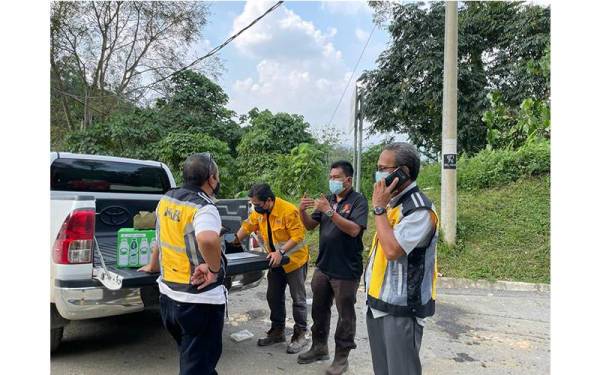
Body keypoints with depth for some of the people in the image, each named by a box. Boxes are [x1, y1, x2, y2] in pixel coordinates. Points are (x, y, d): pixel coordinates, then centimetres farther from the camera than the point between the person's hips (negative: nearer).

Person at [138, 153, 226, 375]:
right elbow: (208, 240, -43)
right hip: (200, 299, -8)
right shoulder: (204, 208, -21)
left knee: (190, 355, 27)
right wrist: (214, 268, -24)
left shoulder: (166, 200, 2)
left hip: (168, 295, 8)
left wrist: (153, 266, 32)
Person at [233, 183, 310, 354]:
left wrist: (281, 252, -33)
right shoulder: (258, 212, -5)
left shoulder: (289, 211, -27)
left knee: (298, 299, 4)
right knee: (274, 297, 15)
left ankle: (300, 335, 18)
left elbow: (298, 236, -28)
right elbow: (247, 226, 6)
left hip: (294, 261, -7)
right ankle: (277, 331, 31)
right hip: (276, 262, 7)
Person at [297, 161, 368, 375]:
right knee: (319, 309, 18)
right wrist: (303, 211, -10)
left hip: (346, 270, -6)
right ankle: (319, 347, 35)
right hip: (323, 267, 6)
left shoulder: (358, 201, -10)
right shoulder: (328, 200, 8)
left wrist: (329, 211, -28)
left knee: (345, 314, 7)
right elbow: (310, 226, 9)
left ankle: (341, 357, 23)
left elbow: (354, 230, -23)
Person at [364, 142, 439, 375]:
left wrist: (379, 208, -22)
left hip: (401, 308, -9)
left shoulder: (419, 209, -19)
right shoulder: (392, 202, 10)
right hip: (379, 302, 9)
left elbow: (393, 250, -28)